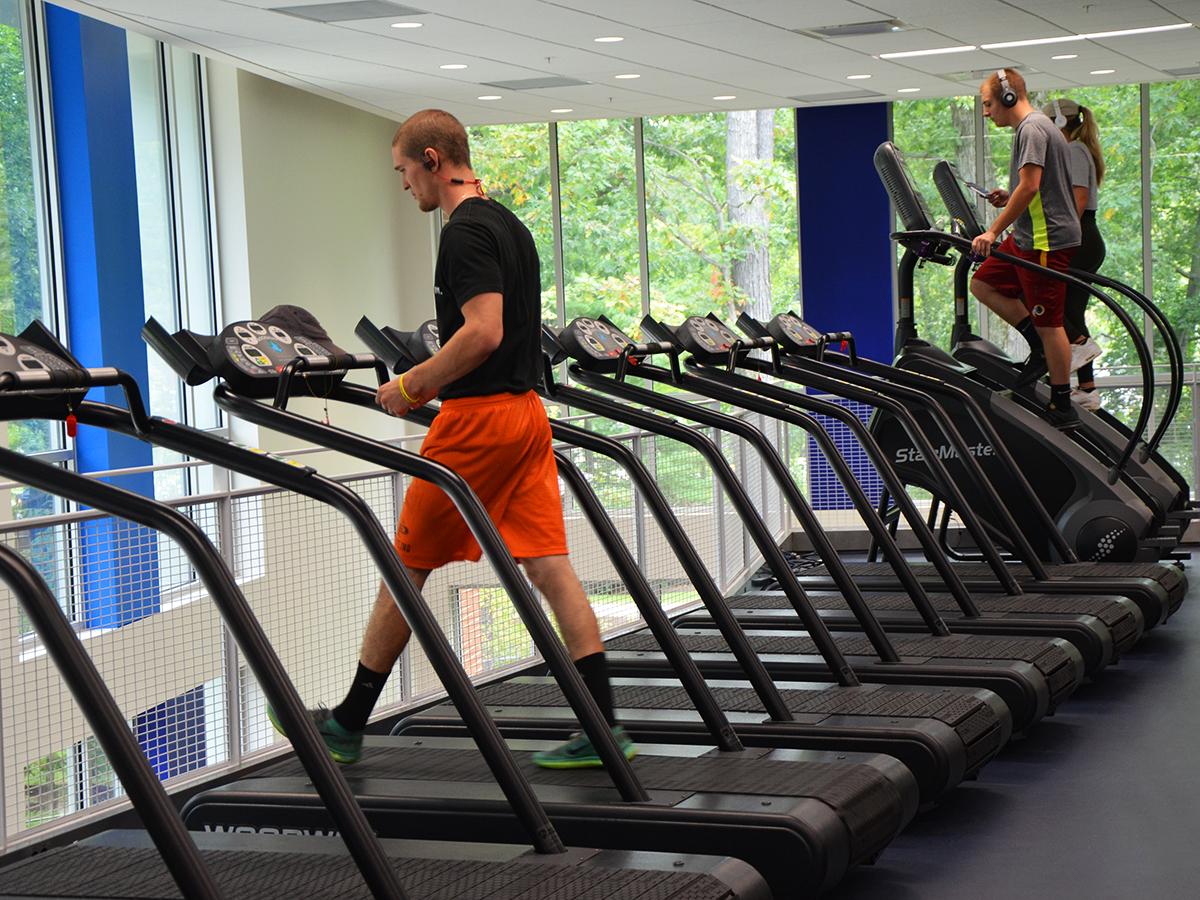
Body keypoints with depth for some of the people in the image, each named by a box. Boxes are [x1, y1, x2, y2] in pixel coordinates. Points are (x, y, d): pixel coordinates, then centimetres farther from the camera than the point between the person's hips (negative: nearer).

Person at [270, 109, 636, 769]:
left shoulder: (464, 232, -14)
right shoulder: (511, 227, 17)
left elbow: (482, 333, -24)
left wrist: (412, 386, -14)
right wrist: (429, 379, 22)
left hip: (477, 417, -9)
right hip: (525, 411, 9)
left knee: (407, 565, 2)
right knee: (547, 565, 4)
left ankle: (347, 725, 13)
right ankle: (603, 728, 0)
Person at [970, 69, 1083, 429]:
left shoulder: (1032, 128, -15)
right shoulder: (1032, 127, 17)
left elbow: (1030, 186, -23)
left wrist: (993, 231, -21)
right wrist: (1008, 199, 11)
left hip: (1047, 240, -11)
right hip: (1028, 237, 11)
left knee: (1048, 323, -5)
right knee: (982, 284, 15)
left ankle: (1062, 407, 3)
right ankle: (1041, 348, 13)